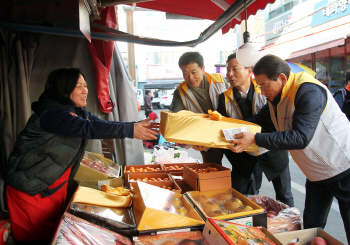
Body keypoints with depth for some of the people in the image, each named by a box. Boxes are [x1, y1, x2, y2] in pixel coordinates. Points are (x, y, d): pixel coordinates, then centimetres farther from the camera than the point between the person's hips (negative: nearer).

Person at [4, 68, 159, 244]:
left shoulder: (79, 111, 6)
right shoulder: (52, 112, -24)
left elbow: (102, 124, -2)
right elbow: (89, 128, -36)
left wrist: (137, 125, -15)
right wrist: (130, 130, -38)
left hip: (56, 185, 8)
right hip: (31, 187, -8)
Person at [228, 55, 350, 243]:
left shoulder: (309, 92, -26)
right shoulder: (276, 97, 1)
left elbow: (300, 137, -34)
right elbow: (260, 119, 15)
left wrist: (255, 139, -35)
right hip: (317, 174, 8)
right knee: (310, 229, 13)